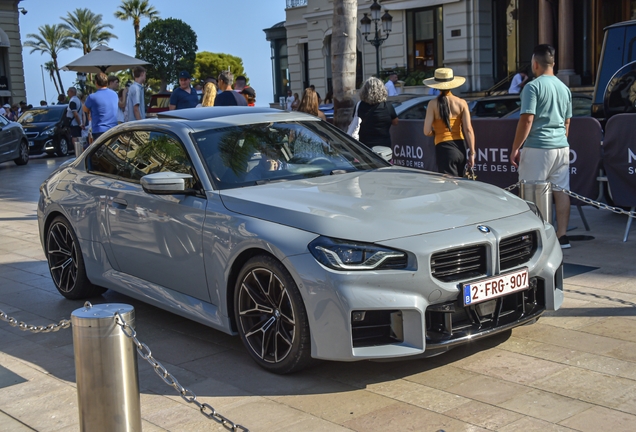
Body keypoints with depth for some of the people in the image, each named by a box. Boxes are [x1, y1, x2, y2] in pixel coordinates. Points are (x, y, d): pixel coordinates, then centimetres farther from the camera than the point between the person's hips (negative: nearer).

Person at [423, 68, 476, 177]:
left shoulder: (433, 104, -6)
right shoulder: (461, 103, 1)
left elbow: (427, 131, -9)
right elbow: (468, 130, -3)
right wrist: (472, 153, 1)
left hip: (444, 148, -4)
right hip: (460, 148, 4)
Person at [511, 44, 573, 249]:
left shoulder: (533, 86, -10)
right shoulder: (564, 88, 13)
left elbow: (527, 120, -15)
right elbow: (567, 122, 18)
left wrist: (515, 148, -10)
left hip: (538, 147, -7)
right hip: (562, 146, 7)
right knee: (561, 191, 7)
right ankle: (562, 236, 10)